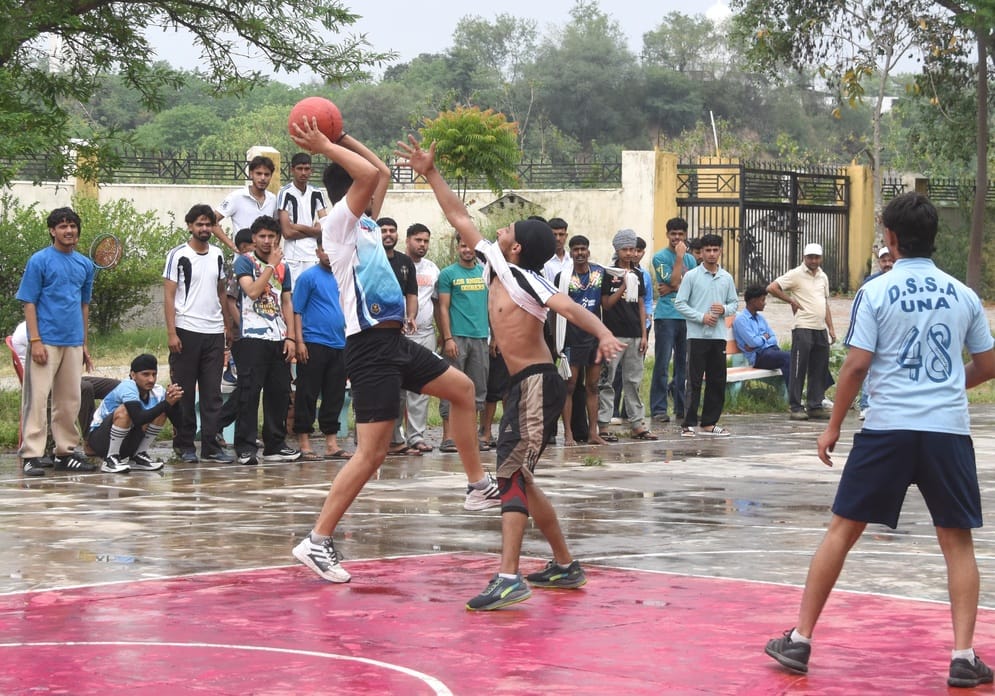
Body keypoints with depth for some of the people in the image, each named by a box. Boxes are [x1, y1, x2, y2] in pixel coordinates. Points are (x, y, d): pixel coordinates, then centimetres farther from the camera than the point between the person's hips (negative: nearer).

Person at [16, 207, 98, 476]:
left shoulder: (85, 264, 12)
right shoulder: (39, 261, -4)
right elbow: (29, 303, -6)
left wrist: (84, 344, 16)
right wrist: (35, 340, -14)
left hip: (73, 343, 6)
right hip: (46, 342, -6)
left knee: (70, 401, 10)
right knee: (37, 398, -8)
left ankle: (66, 452, 19)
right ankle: (31, 456, -8)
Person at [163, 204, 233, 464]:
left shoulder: (218, 255, 12)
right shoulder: (178, 255, -2)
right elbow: (169, 296, -5)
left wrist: (227, 326, 11)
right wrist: (171, 333, -13)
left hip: (214, 333, 5)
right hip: (186, 331, -4)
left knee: (213, 392, 3)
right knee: (184, 392, 1)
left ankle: (210, 446, 5)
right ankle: (185, 445, 7)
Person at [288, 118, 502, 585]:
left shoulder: (365, 223, 16)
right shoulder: (339, 223, -10)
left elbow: (383, 173, 28)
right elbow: (371, 174, -25)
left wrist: (339, 140, 21)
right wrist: (325, 146, -15)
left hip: (393, 341, 10)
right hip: (370, 345, -10)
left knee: (462, 389, 23)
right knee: (372, 453, -13)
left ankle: (478, 486, 30)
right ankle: (318, 542, -9)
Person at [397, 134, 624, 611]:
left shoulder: (527, 280, -13)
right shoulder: (494, 266, 11)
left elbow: (568, 307, -28)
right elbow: (460, 219, 19)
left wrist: (603, 334, -46)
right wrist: (431, 175, 20)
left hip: (539, 384, -10)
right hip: (523, 386, 10)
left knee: (511, 475, -18)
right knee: (516, 478, 17)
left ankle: (508, 579, -26)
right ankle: (565, 566, 28)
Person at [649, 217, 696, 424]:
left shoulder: (690, 259, 15)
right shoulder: (660, 257, -1)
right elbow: (674, 281, -11)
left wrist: (673, 288, -9)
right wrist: (679, 257, -9)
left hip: (686, 317, 5)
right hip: (666, 316, -5)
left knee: (684, 364, 8)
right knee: (662, 364, -7)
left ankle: (681, 408, 14)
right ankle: (659, 409, -5)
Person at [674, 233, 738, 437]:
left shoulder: (726, 278, 10)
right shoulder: (691, 276, -2)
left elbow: (734, 302, 16)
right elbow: (680, 303, -4)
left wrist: (724, 309, -6)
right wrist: (701, 317, -13)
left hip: (718, 336, 5)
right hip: (697, 335, -4)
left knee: (717, 381, 6)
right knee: (694, 381, -5)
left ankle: (709, 423, 14)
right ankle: (689, 424, -3)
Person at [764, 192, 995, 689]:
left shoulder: (875, 293, -3)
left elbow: (855, 366, -7)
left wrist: (833, 426, 3)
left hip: (888, 428, -2)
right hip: (949, 429, 2)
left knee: (842, 530, 7)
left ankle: (800, 640, 10)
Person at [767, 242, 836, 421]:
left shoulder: (823, 277, 16)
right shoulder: (796, 274, -5)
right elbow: (772, 288, -12)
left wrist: (831, 328, 16)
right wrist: (792, 301, -8)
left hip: (821, 329, 7)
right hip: (803, 328, -7)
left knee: (819, 369, 8)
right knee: (799, 369, -5)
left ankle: (815, 406, 15)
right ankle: (795, 408, -1)